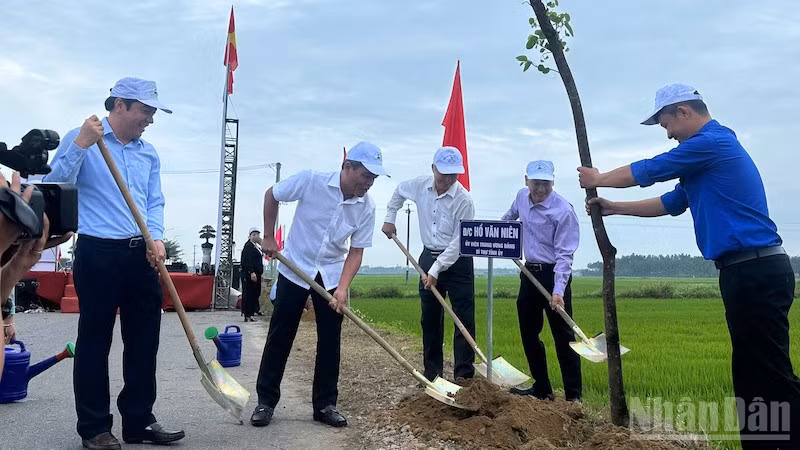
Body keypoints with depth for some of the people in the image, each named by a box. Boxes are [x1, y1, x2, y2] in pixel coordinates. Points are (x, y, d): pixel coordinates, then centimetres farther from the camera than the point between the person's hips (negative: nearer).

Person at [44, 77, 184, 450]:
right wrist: (80, 145, -19)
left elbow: (154, 203, 12)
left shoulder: (149, 153, 15)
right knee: (95, 341, 3)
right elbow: (54, 187, -10)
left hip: (142, 255, 6)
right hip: (98, 254, -5)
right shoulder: (80, 139, -1)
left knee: (144, 341, 8)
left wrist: (156, 238, -6)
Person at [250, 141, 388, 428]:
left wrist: (342, 287, -21)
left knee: (330, 340, 3)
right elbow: (271, 195, -4)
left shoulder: (366, 208, -12)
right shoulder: (311, 181, -20)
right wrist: (269, 237, -3)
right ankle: (266, 401, 14)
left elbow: (356, 251, -8)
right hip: (294, 269, -2)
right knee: (280, 336, 2)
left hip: (331, 275, 3)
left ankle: (325, 404, 15)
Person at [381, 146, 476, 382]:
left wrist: (436, 270, -22)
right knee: (430, 319, 9)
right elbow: (399, 192, 19)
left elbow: (458, 243, -20)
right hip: (428, 257, 5)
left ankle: (464, 374, 0)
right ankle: (432, 373, 19)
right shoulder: (419, 185, -5)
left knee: (464, 318, -5)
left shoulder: (464, 201, -20)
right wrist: (389, 218, 14)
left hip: (457, 261, -4)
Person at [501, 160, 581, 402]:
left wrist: (558, 291, -28)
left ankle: (574, 395, 1)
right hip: (529, 273, 7)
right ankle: (541, 388, 24)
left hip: (554, 274, -7)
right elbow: (510, 215, 29)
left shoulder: (563, 211, -18)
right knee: (529, 334, 12)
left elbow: (564, 255, -21)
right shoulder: (522, 196, 3)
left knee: (563, 337, -6)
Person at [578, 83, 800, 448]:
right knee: (751, 373, 13)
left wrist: (598, 180, 12)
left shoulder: (712, 142, -12)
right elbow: (670, 204, 28)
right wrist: (613, 208, 29)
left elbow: (645, 171, -5)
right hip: (751, 272, 10)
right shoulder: (707, 151, 20)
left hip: (756, 272, -10)